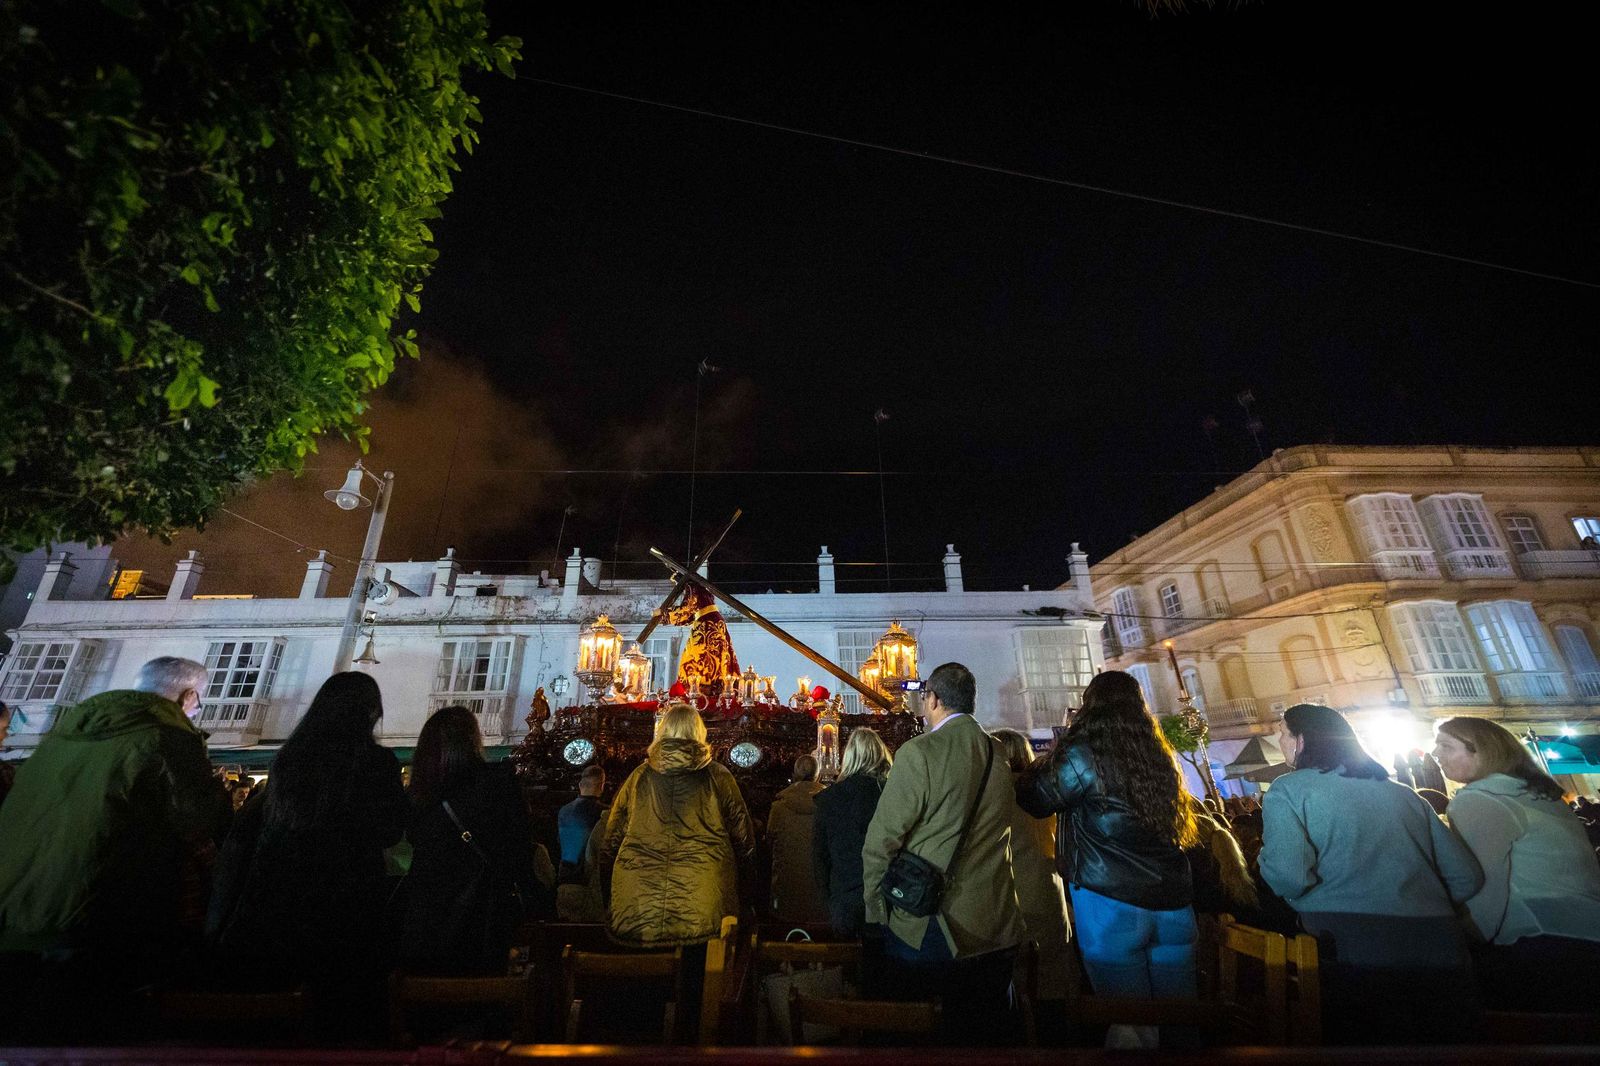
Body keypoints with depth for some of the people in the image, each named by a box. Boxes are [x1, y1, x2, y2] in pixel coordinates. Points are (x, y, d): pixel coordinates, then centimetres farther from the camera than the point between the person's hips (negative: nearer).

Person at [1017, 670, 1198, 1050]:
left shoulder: (1083, 754, -13)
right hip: (1173, 904, 6)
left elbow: (1034, 801, -4)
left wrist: (1046, 763, 13)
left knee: (1129, 1022, 5)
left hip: (1112, 904, -6)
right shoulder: (1158, 754, 6)